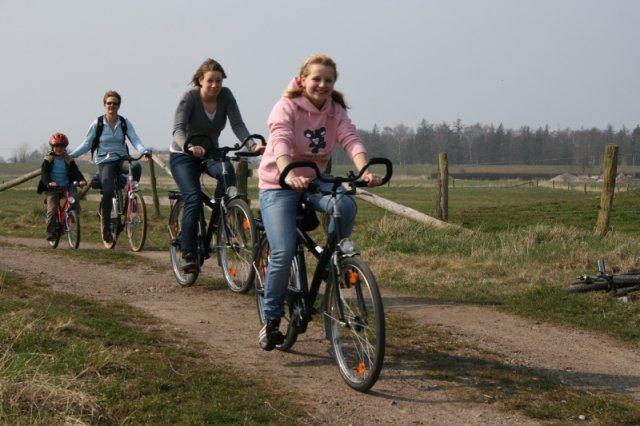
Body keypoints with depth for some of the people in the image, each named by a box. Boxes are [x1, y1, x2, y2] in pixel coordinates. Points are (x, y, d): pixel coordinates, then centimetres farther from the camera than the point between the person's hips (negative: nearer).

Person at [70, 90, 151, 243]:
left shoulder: (125, 123, 5)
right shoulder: (97, 124, 2)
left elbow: (135, 140, -5)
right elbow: (87, 144, 5)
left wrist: (144, 151, -25)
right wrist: (71, 155, -7)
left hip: (122, 158, 2)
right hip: (105, 161, -2)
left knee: (136, 166, -34)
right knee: (108, 191, -23)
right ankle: (106, 227, -9)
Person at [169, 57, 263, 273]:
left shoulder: (226, 96, -10)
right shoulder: (190, 97, -19)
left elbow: (237, 124, -19)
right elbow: (178, 129, -30)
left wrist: (253, 145, -37)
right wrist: (189, 147, -51)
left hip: (210, 153, 3)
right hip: (183, 156, -3)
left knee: (227, 171, -32)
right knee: (193, 198, -24)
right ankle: (188, 255, -18)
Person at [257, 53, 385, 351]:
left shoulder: (336, 111, 0)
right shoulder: (286, 107, -13)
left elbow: (351, 140, -16)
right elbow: (281, 143, -31)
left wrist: (365, 171, -37)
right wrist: (290, 176, -51)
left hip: (315, 180, 4)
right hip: (278, 184, -4)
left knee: (346, 205, -30)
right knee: (284, 253, -19)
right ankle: (271, 320, -1)